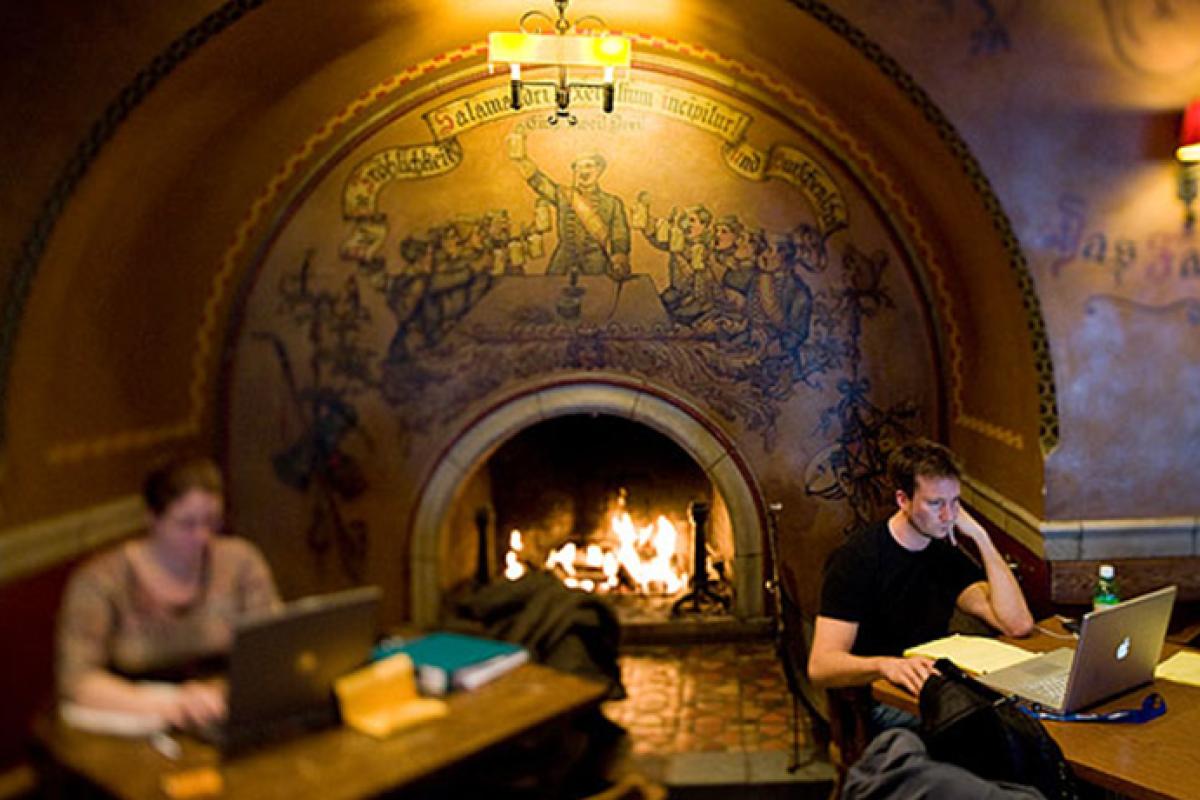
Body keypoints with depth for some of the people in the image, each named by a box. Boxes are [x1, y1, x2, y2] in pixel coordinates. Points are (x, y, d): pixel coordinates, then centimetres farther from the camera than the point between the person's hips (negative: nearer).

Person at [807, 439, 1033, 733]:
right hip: (879, 702, -7)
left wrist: (981, 537, -6)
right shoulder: (857, 558, -13)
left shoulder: (946, 554, 8)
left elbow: (1018, 624, -4)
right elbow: (820, 667, -21)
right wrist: (886, 664, -42)